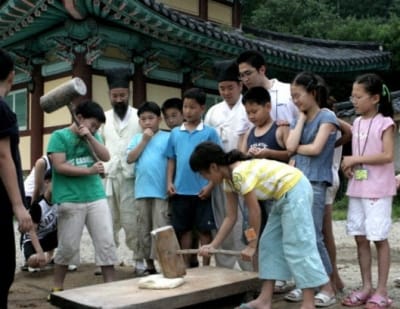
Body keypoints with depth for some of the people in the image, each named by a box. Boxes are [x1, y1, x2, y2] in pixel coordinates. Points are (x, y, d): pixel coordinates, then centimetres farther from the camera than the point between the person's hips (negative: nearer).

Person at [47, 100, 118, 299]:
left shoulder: (93, 136, 14)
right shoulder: (59, 136, -2)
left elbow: (106, 157, 2)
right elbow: (59, 166, -12)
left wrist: (90, 137, -8)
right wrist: (89, 171, -13)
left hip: (96, 197, 5)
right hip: (70, 200, -5)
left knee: (106, 242, 1)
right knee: (68, 246, 3)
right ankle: (57, 287, 20)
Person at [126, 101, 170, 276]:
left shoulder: (167, 137, -1)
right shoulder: (137, 139, 10)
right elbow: (130, 159, -2)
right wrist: (144, 140, -6)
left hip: (162, 192, -4)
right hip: (142, 192, 4)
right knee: (143, 232, 11)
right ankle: (150, 267, 22)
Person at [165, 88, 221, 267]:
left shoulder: (210, 133, -3)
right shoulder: (175, 133, 7)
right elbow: (171, 160, 11)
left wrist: (210, 185, -11)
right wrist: (169, 182, 1)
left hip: (201, 191, -3)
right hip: (180, 191, 3)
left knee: (204, 230, 5)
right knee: (184, 230, 12)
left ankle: (205, 267, 16)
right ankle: (186, 266, 23)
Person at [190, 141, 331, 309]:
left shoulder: (240, 173, -24)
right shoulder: (229, 179, 5)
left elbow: (255, 212, -19)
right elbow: (230, 217, 8)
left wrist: (251, 246, -10)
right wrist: (212, 245, 4)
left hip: (295, 190, -10)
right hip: (285, 195, 10)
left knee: (297, 245, -9)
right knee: (269, 243, 9)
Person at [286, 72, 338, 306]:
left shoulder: (327, 117, -2)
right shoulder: (299, 120, 15)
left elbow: (315, 148, -14)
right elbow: (290, 147, -2)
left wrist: (296, 148, 2)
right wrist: (302, 117, 2)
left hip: (316, 182, -7)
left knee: (314, 236, -6)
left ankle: (328, 288, 4)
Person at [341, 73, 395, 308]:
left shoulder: (385, 123, -8)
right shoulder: (357, 123, 12)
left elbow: (388, 156, -17)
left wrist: (355, 159, -16)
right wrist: (349, 164, 0)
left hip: (378, 190, -6)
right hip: (357, 188, 7)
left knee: (379, 238, -1)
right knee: (360, 237, 8)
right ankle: (367, 287, 19)